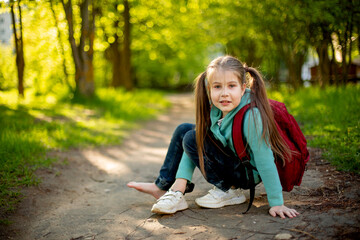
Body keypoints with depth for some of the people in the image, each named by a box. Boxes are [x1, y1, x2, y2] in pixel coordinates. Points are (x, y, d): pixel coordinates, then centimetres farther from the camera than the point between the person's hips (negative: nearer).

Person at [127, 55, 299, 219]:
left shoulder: (251, 116, -33)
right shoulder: (213, 108, -11)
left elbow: (265, 162, -30)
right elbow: (194, 148, -10)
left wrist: (276, 203, -27)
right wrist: (181, 182, -19)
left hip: (249, 173, -7)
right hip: (229, 154, 7)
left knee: (192, 139, -20)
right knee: (183, 130, 4)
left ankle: (228, 191, -8)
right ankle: (162, 187, 12)